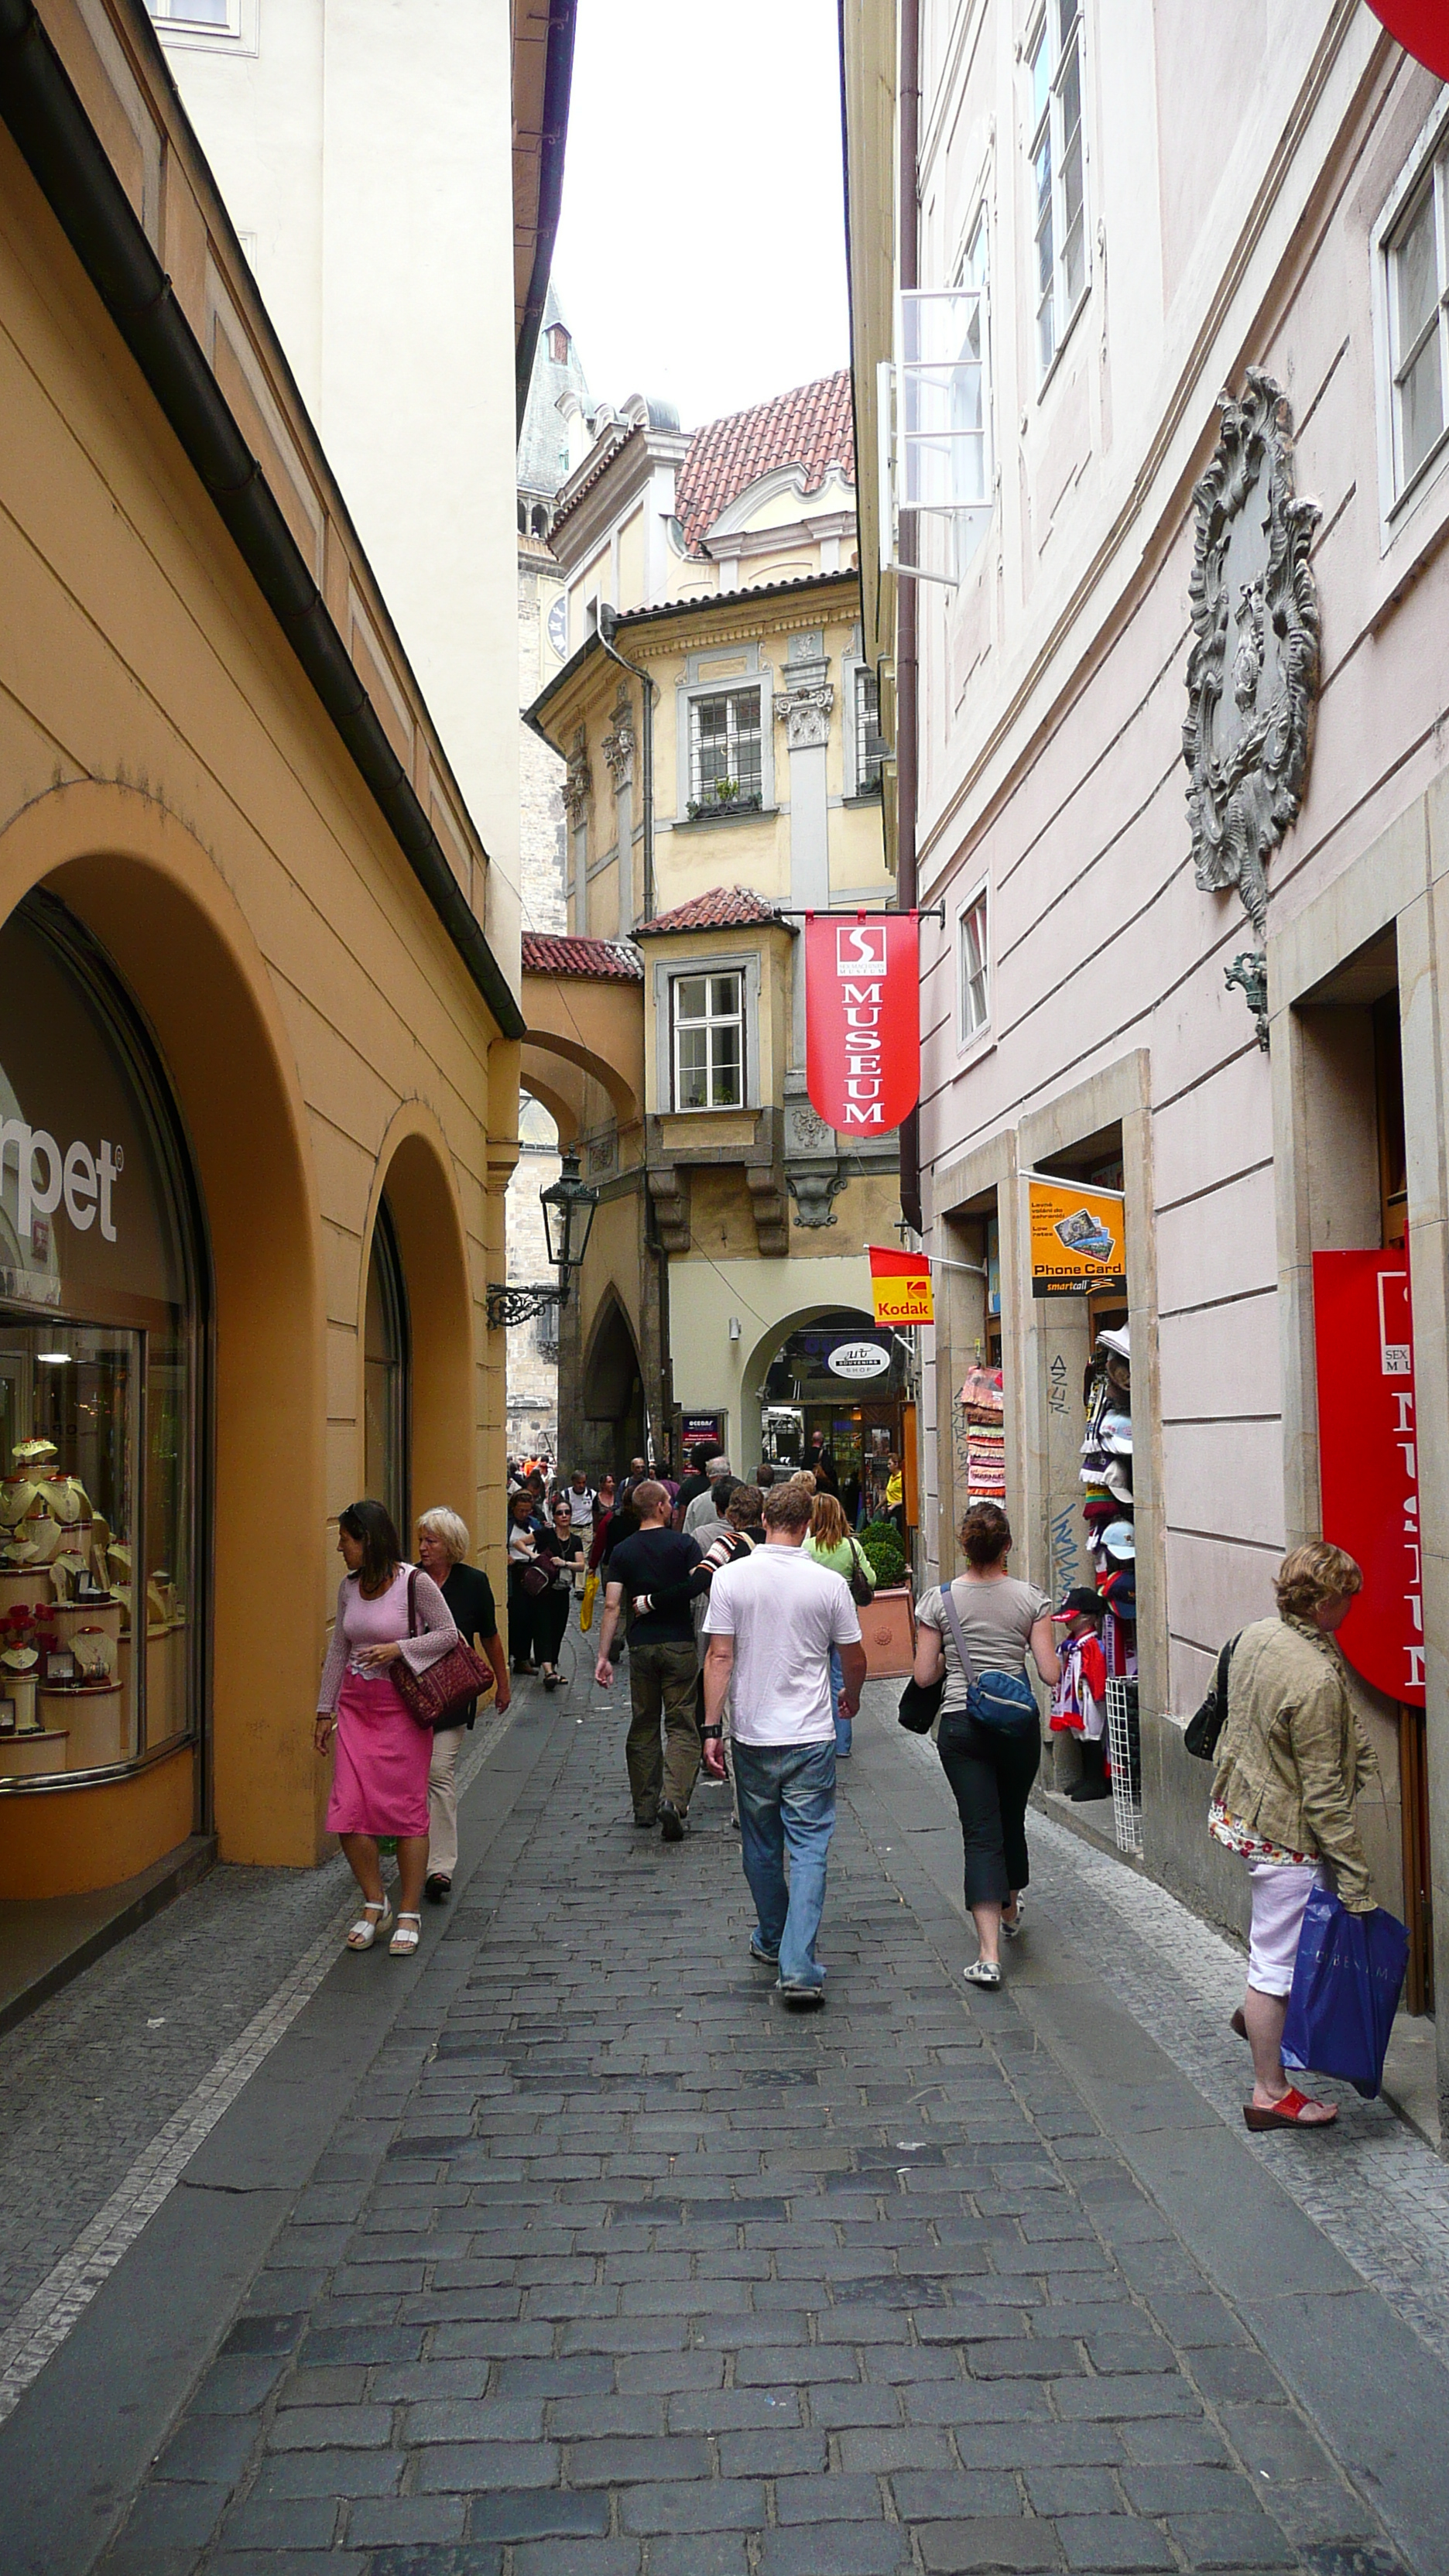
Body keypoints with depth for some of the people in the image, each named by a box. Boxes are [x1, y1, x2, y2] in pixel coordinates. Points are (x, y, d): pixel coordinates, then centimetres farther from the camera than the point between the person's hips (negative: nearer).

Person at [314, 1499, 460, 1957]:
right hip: (355, 1706, 5)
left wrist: (398, 1650, -17)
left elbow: (448, 1633, -5)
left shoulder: (414, 1581, -9)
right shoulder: (349, 1586, 8)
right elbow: (338, 1651, 15)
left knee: (406, 1810, -1)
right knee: (348, 1811, -3)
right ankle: (374, 1905, 16)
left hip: (402, 1708, -5)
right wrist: (325, 1710, 16)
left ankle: (408, 1915, 12)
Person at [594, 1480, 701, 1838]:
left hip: (641, 1646, 3)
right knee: (682, 1727, -1)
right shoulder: (684, 1544, -4)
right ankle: (674, 1799, -19)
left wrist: (603, 1655, -1)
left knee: (643, 1725, 15)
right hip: (680, 1644, -3)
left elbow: (612, 1605, -3)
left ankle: (645, 1806, 20)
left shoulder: (622, 1551, 2)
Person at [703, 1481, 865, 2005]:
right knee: (809, 1851, 1)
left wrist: (710, 1727, -1)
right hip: (810, 1737, -1)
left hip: (752, 1735, 2)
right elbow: (854, 1658, 5)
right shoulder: (829, 1583, -7)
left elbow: (719, 1657, -8)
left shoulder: (730, 1577, -6)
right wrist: (852, 1697, 25)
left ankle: (771, 1941, 34)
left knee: (761, 1845, 18)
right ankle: (799, 1966, -7)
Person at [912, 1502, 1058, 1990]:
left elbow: (924, 1675, -3)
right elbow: (1051, 1674, -6)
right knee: (1012, 1820, 22)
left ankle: (989, 1954, -11)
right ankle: (1010, 1910, 46)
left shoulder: (938, 1600, -5)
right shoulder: (1030, 1598, -4)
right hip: (1019, 1722, 1)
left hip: (961, 1725, -1)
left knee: (981, 1832, -1)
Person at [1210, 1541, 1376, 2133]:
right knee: (1278, 1956, 4)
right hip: (1282, 1833, -9)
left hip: (1238, 1809, 9)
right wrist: (1357, 1881, -17)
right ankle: (1271, 2093, 17)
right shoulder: (1317, 1679, -27)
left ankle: (1259, 2010, 36)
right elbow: (1324, 1795, -24)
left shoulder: (1255, 1637, -2)